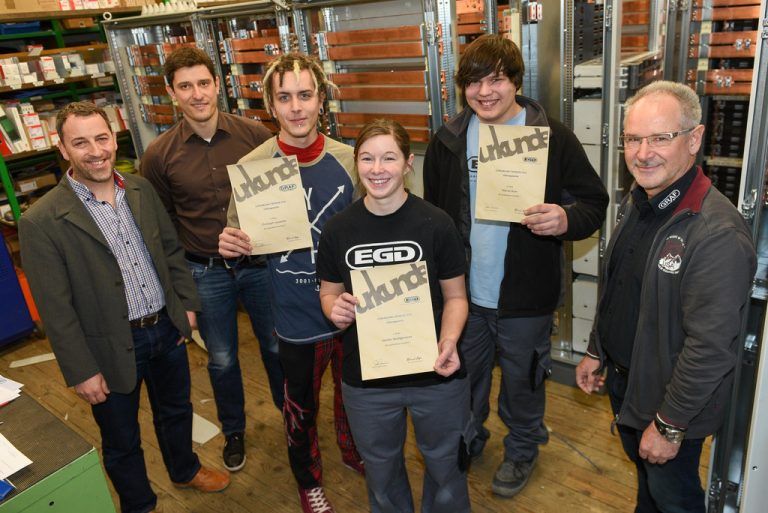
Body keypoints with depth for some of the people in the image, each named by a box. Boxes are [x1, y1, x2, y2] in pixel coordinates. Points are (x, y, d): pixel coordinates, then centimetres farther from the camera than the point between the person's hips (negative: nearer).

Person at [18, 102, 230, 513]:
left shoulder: (141, 189, -1)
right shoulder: (41, 222, -18)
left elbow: (171, 249, 9)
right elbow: (55, 309, -15)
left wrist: (186, 303, 8)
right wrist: (81, 371, -12)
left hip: (167, 329, 5)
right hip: (113, 349, -5)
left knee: (176, 410, 27)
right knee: (122, 441, 18)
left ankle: (184, 470, 54)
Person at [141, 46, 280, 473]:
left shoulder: (254, 134, -8)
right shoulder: (159, 155, -7)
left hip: (260, 263, 0)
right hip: (204, 274, 0)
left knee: (276, 346, 17)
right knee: (222, 359, 17)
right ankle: (233, 430, 43)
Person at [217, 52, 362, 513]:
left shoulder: (347, 160, -9)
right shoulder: (252, 167, -13)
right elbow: (240, 241, -5)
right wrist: (231, 245, -25)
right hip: (298, 315, -2)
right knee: (302, 404, 18)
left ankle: (354, 449, 56)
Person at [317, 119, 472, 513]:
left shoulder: (436, 224, -11)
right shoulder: (338, 229, -5)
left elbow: (455, 296, -3)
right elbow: (328, 292, 6)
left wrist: (449, 341, -21)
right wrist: (334, 309, -16)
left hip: (436, 378, -1)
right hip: (365, 381, 2)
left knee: (445, 466, 21)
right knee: (381, 472, 25)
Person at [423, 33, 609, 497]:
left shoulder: (554, 138, -11)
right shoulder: (448, 141, 0)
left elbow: (595, 202, -7)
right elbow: (431, 215, 8)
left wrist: (567, 219, -31)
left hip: (525, 298, -3)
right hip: (461, 292, 4)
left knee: (522, 379, 18)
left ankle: (522, 449, 45)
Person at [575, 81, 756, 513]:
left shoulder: (719, 233, -29)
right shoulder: (637, 203, 0)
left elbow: (711, 346, -28)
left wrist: (669, 424, -20)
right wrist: (597, 351, 14)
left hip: (670, 401, -7)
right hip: (624, 380, 7)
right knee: (646, 478, 29)